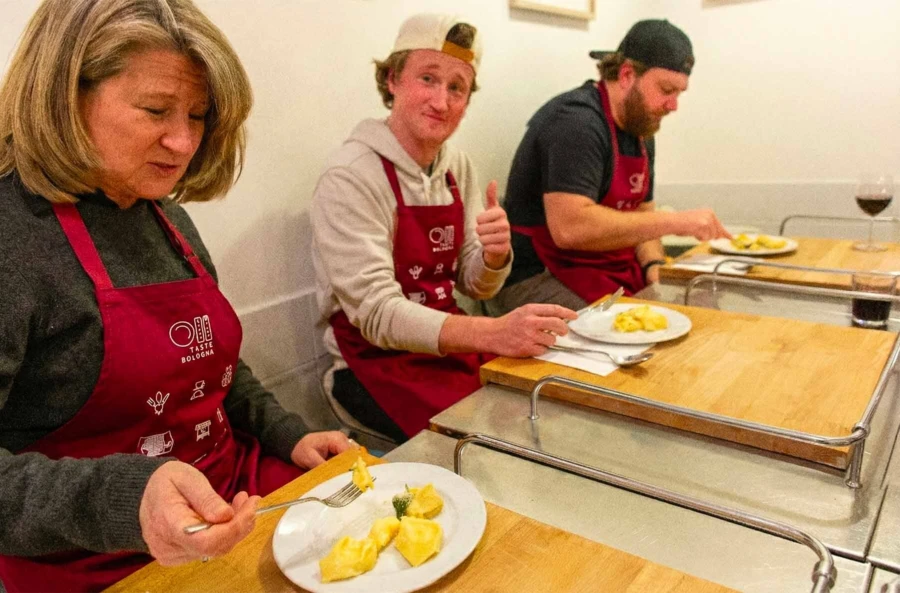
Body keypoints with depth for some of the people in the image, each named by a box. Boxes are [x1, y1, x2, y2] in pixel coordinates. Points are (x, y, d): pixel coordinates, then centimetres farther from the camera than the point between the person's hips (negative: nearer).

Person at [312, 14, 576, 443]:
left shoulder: (458, 167, 4)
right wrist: (495, 333, -36)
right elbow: (377, 314, -24)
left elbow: (475, 286, 8)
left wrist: (495, 255, -15)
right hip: (378, 364, -6)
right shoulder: (350, 177, -17)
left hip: (450, 345, 6)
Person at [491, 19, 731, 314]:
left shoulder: (641, 130, 10)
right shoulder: (576, 121, -19)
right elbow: (569, 227, -31)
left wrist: (655, 267, -3)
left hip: (617, 274, 9)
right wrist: (675, 221, -26)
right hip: (540, 278, -9)